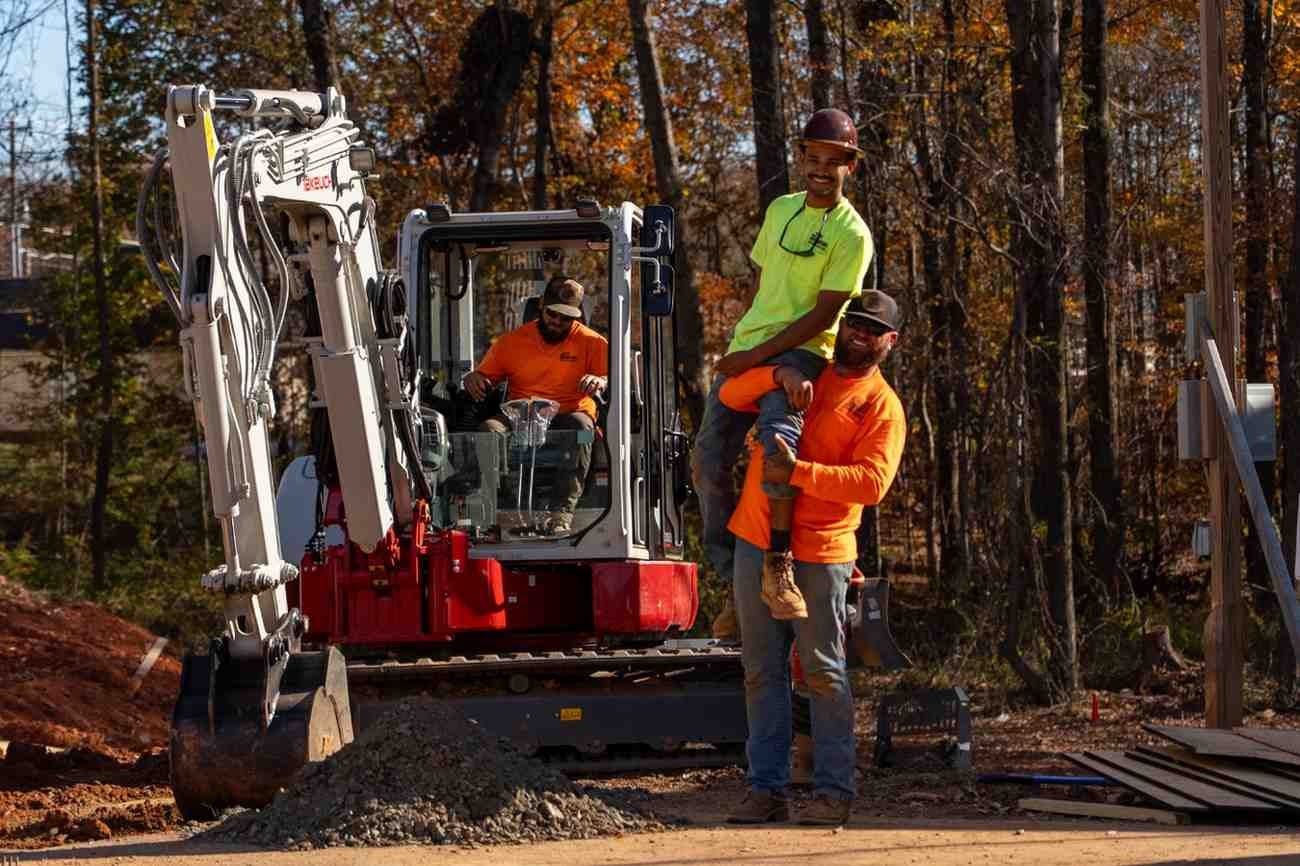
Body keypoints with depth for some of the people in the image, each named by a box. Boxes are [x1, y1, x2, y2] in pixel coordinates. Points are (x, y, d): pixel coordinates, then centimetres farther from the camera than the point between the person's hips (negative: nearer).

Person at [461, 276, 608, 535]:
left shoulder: (592, 343, 12)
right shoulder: (513, 341, 18)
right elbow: (483, 376, 23)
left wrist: (599, 382, -20)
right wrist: (472, 379, -3)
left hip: (567, 415, -2)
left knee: (580, 425, -39)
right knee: (489, 429, -32)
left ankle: (565, 508, -47)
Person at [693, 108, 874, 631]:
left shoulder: (851, 235, -7)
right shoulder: (781, 210, 15)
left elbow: (824, 314, -13)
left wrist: (757, 355, -16)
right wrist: (745, 341, 13)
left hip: (800, 351, -7)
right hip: (746, 350, 7)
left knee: (778, 438, -35)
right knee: (707, 464, -2)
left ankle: (777, 567, -31)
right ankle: (735, 579, 9)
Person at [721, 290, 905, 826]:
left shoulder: (882, 406, -1)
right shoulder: (805, 372, 15)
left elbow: (872, 481, -15)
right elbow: (732, 395, 9)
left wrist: (798, 472, -24)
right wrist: (777, 375, -11)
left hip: (818, 555, -5)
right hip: (757, 541, 5)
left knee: (824, 674, -3)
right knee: (762, 672, 6)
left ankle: (834, 792, 2)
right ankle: (766, 790, 9)